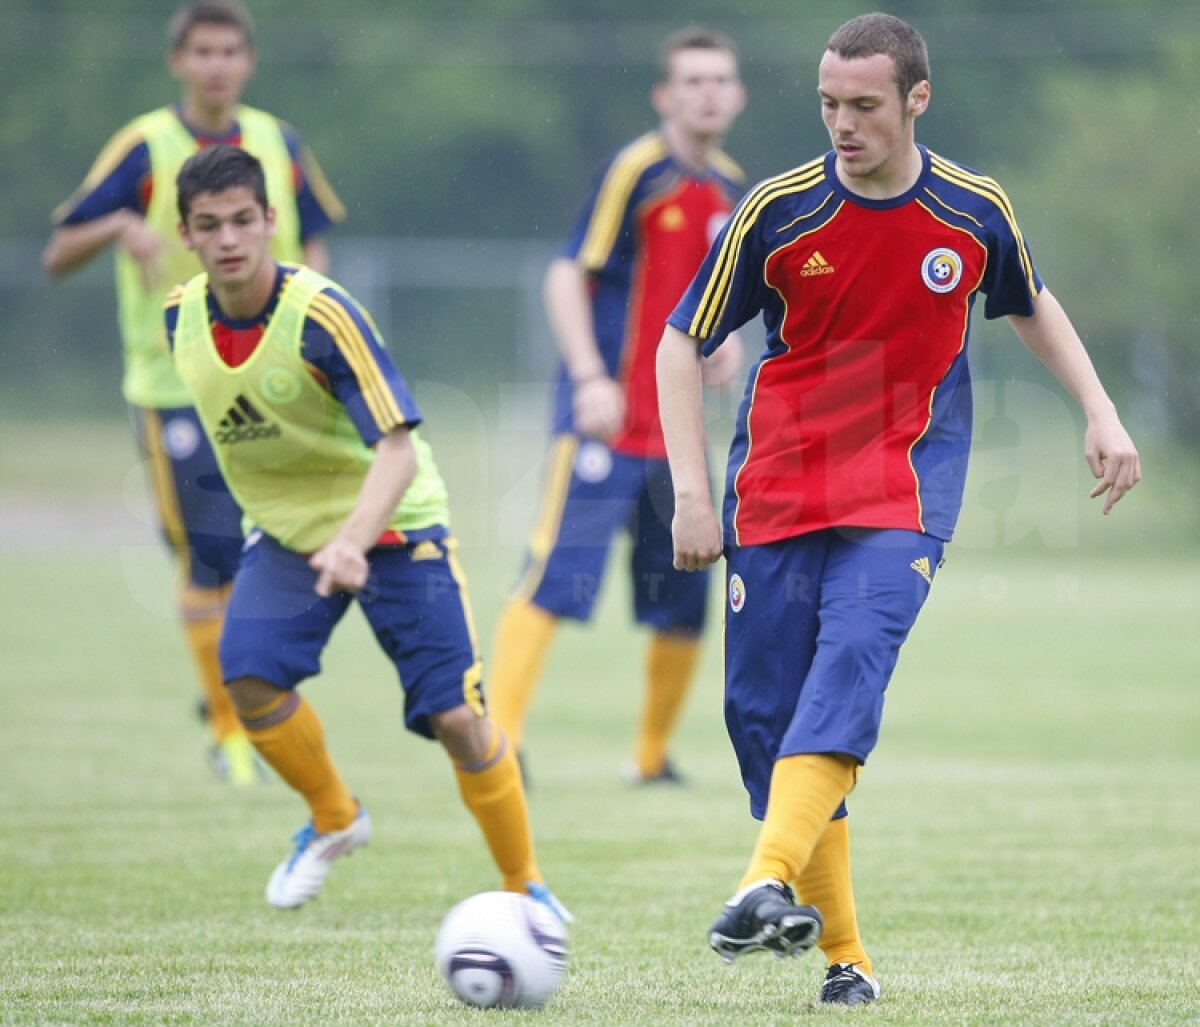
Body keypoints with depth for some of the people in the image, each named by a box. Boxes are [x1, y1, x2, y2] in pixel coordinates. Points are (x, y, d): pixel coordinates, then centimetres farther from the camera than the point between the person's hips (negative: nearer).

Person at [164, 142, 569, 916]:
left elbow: (397, 447, -33)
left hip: (392, 527, -4)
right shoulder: (183, 317, -8)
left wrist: (354, 539, -48)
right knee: (249, 672, -20)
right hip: (286, 532, 5)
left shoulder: (321, 315, -27)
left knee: (455, 716, -10)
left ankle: (526, 886, 11)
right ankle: (334, 818, 8)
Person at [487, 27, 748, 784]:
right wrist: (590, 377, -22)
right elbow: (569, 275, -11)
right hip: (608, 416, -7)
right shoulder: (637, 171, -9)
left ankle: (654, 752, 21)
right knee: (558, 572, -15)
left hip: (677, 428, 7)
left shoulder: (729, 189, 12)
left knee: (684, 601, 7)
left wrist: (721, 341, 6)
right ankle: (497, 737, -16)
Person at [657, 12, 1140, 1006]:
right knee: (761, 710, -3)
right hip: (774, 494, 1)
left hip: (903, 495, -1)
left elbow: (1031, 306, 21)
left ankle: (771, 886, -39)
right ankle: (843, 957, 7)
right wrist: (691, 495, -5)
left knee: (850, 662, -26)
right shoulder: (777, 212, -5)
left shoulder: (976, 213, -1)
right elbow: (682, 344, 2)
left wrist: (1101, 414, 10)